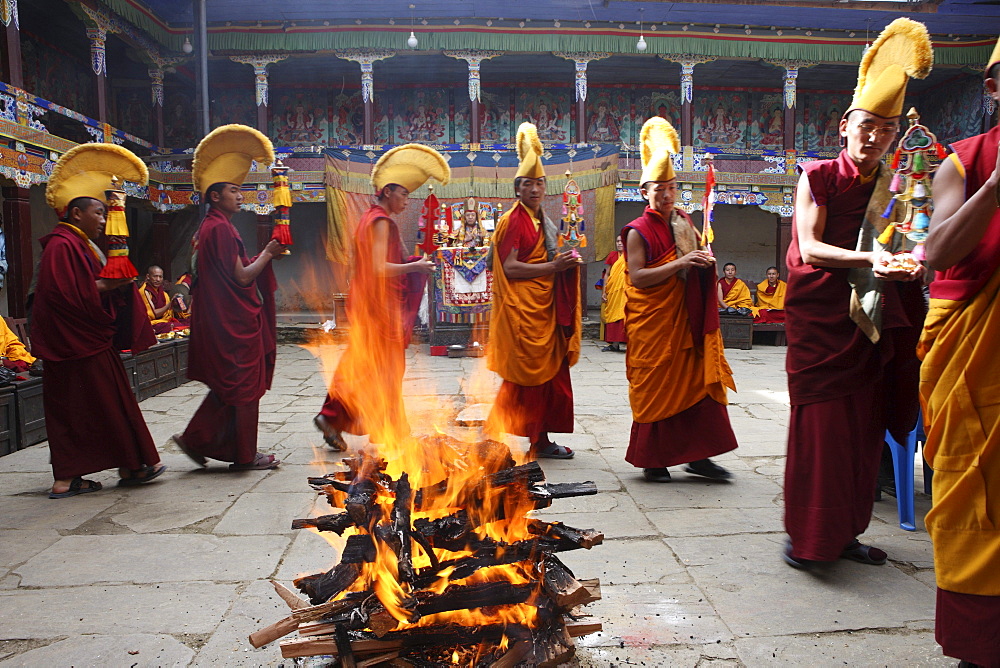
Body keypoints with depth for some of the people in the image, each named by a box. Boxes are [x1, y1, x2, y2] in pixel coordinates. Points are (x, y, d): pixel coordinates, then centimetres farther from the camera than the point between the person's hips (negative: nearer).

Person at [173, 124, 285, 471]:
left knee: (227, 385, 17)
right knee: (244, 383, 1)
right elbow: (242, 277, -18)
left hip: (218, 320, 10)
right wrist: (267, 254, -6)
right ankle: (244, 454, 11)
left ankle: (196, 439, 19)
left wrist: (262, 256, 9)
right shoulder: (221, 227, -16)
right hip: (234, 321, -10)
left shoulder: (206, 227, 15)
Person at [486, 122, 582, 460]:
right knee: (526, 375, -6)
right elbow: (510, 268, -17)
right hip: (522, 309, -9)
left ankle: (541, 440, 16)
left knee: (549, 372, 8)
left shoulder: (542, 222, 17)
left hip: (544, 307, 9)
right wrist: (552, 266, -17)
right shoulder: (513, 220, -9)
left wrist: (564, 262, 7)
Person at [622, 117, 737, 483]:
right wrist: (680, 264, -21)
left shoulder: (684, 222, 13)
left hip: (685, 320, 6)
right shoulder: (638, 231, -6)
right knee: (655, 387, 0)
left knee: (698, 380, 3)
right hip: (652, 321, -6)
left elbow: (700, 255, 27)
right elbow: (636, 276, -16)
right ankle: (652, 460, 12)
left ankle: (698, 455, 12)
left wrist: (705, 261, 3)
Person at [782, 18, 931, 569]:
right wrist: (869, 261, -25)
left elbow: (880, 243, 17)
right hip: (819, 316, -5)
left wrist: (904, 262, -4)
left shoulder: (891, 184, 12)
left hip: (869, 318, 6)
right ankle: (806, 536, 9)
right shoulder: (817, 176, -4)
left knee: (863, 426, 8)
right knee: (818, 424, -4)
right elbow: (809, 247, -13)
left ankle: (844, 532, 22)